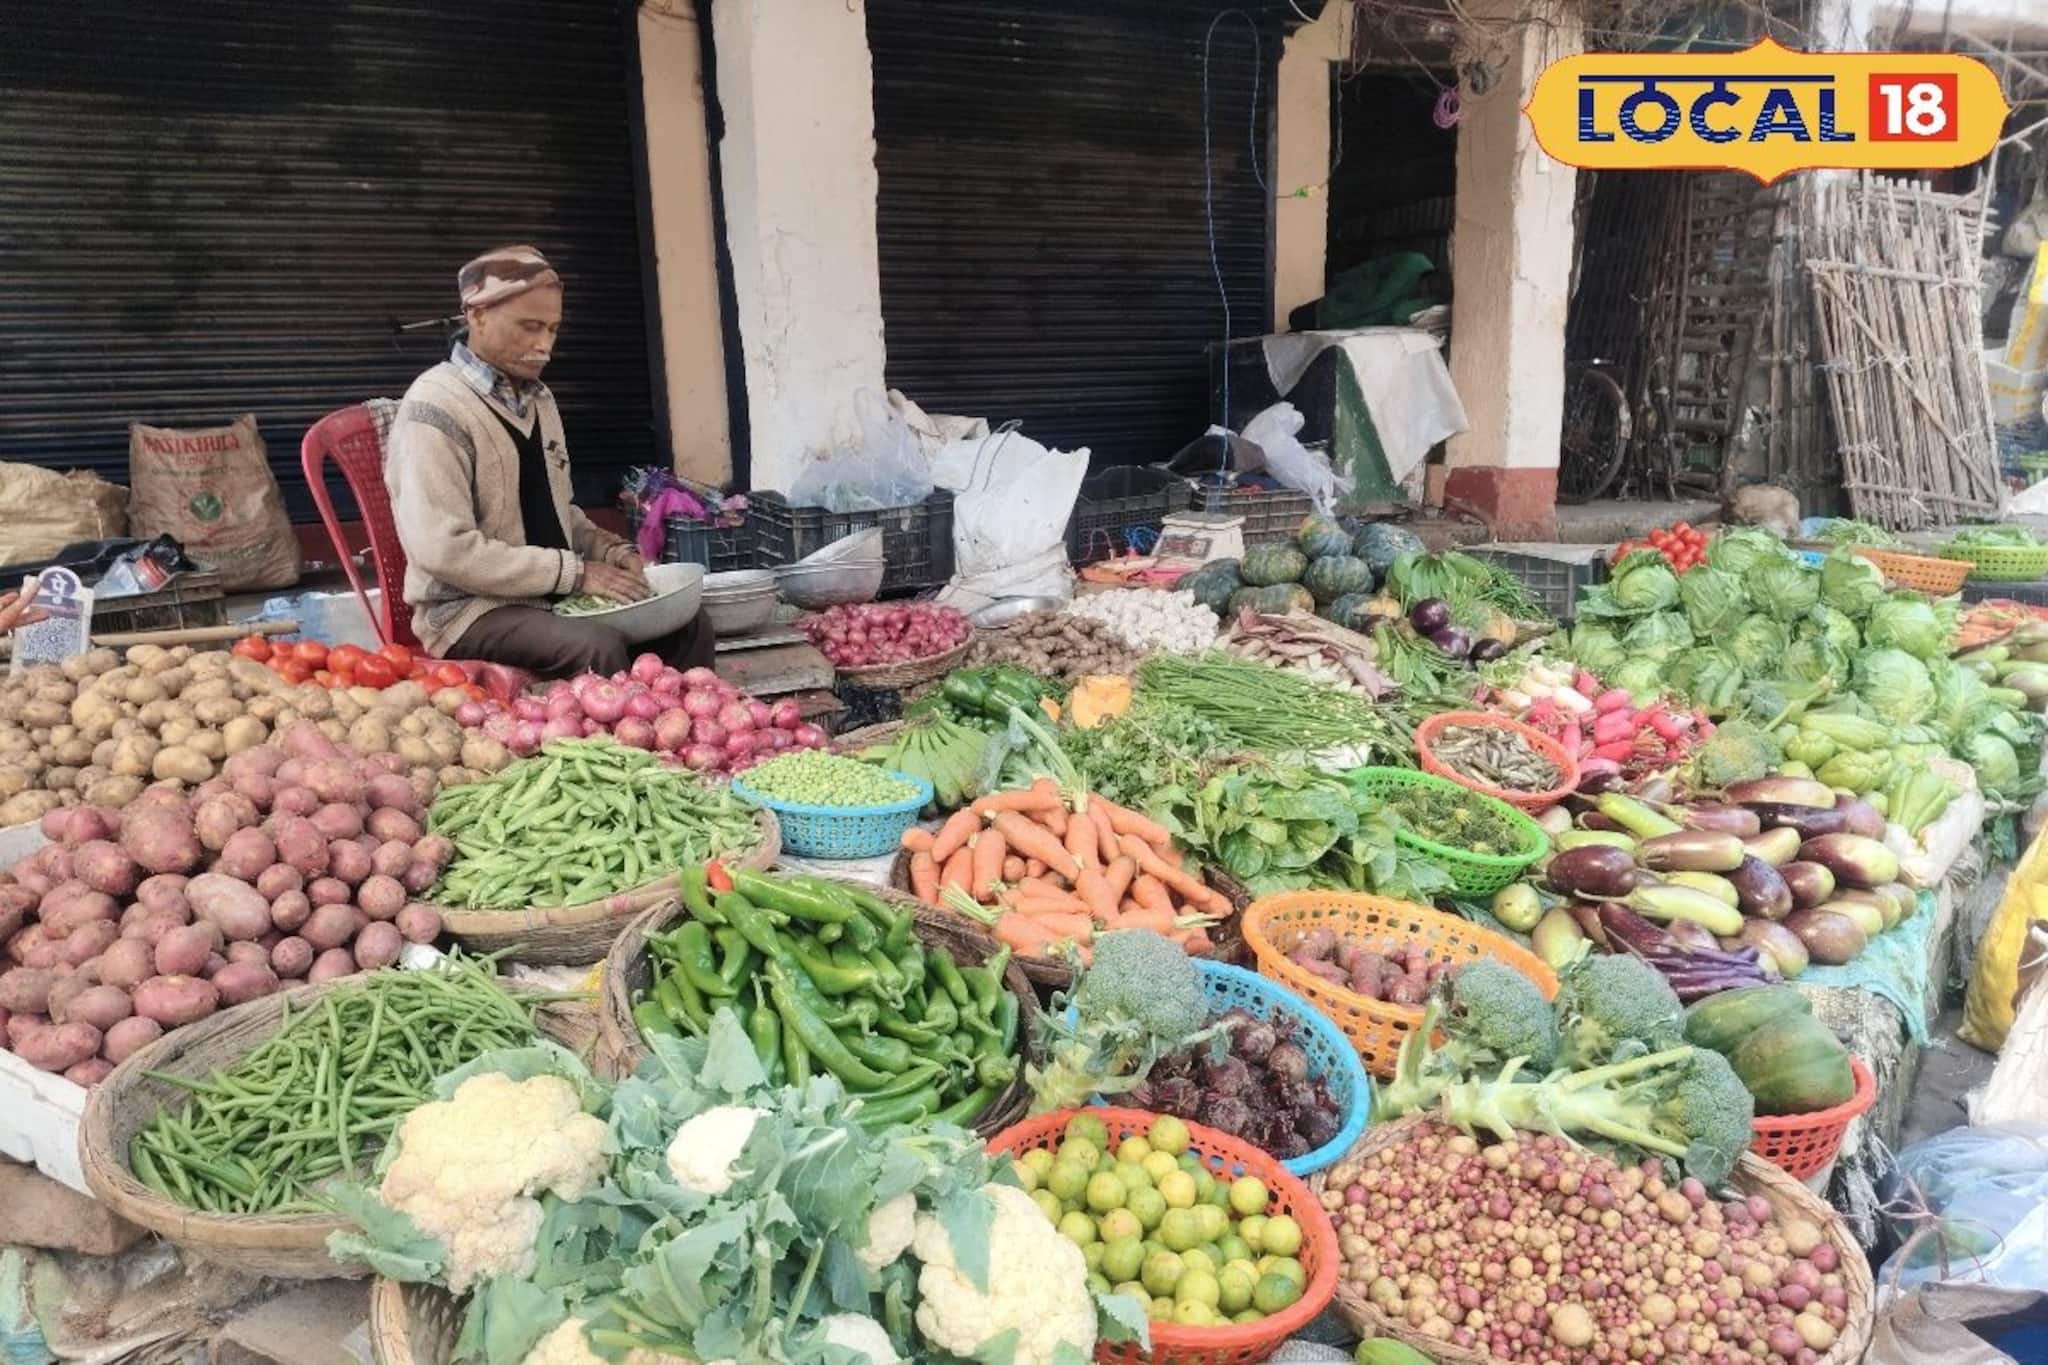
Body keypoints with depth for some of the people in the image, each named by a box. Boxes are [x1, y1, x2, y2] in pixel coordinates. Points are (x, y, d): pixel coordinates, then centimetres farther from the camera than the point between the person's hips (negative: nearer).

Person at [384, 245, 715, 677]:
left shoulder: (538, 398, 13)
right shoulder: (435, 409, -14)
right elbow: (445, 549, -22)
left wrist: (611, 551, 2)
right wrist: (576, 572, -21)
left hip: (554, 594, 8)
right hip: (470, 608, -8)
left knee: (689, 625, -4)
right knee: (600, 647, -31)